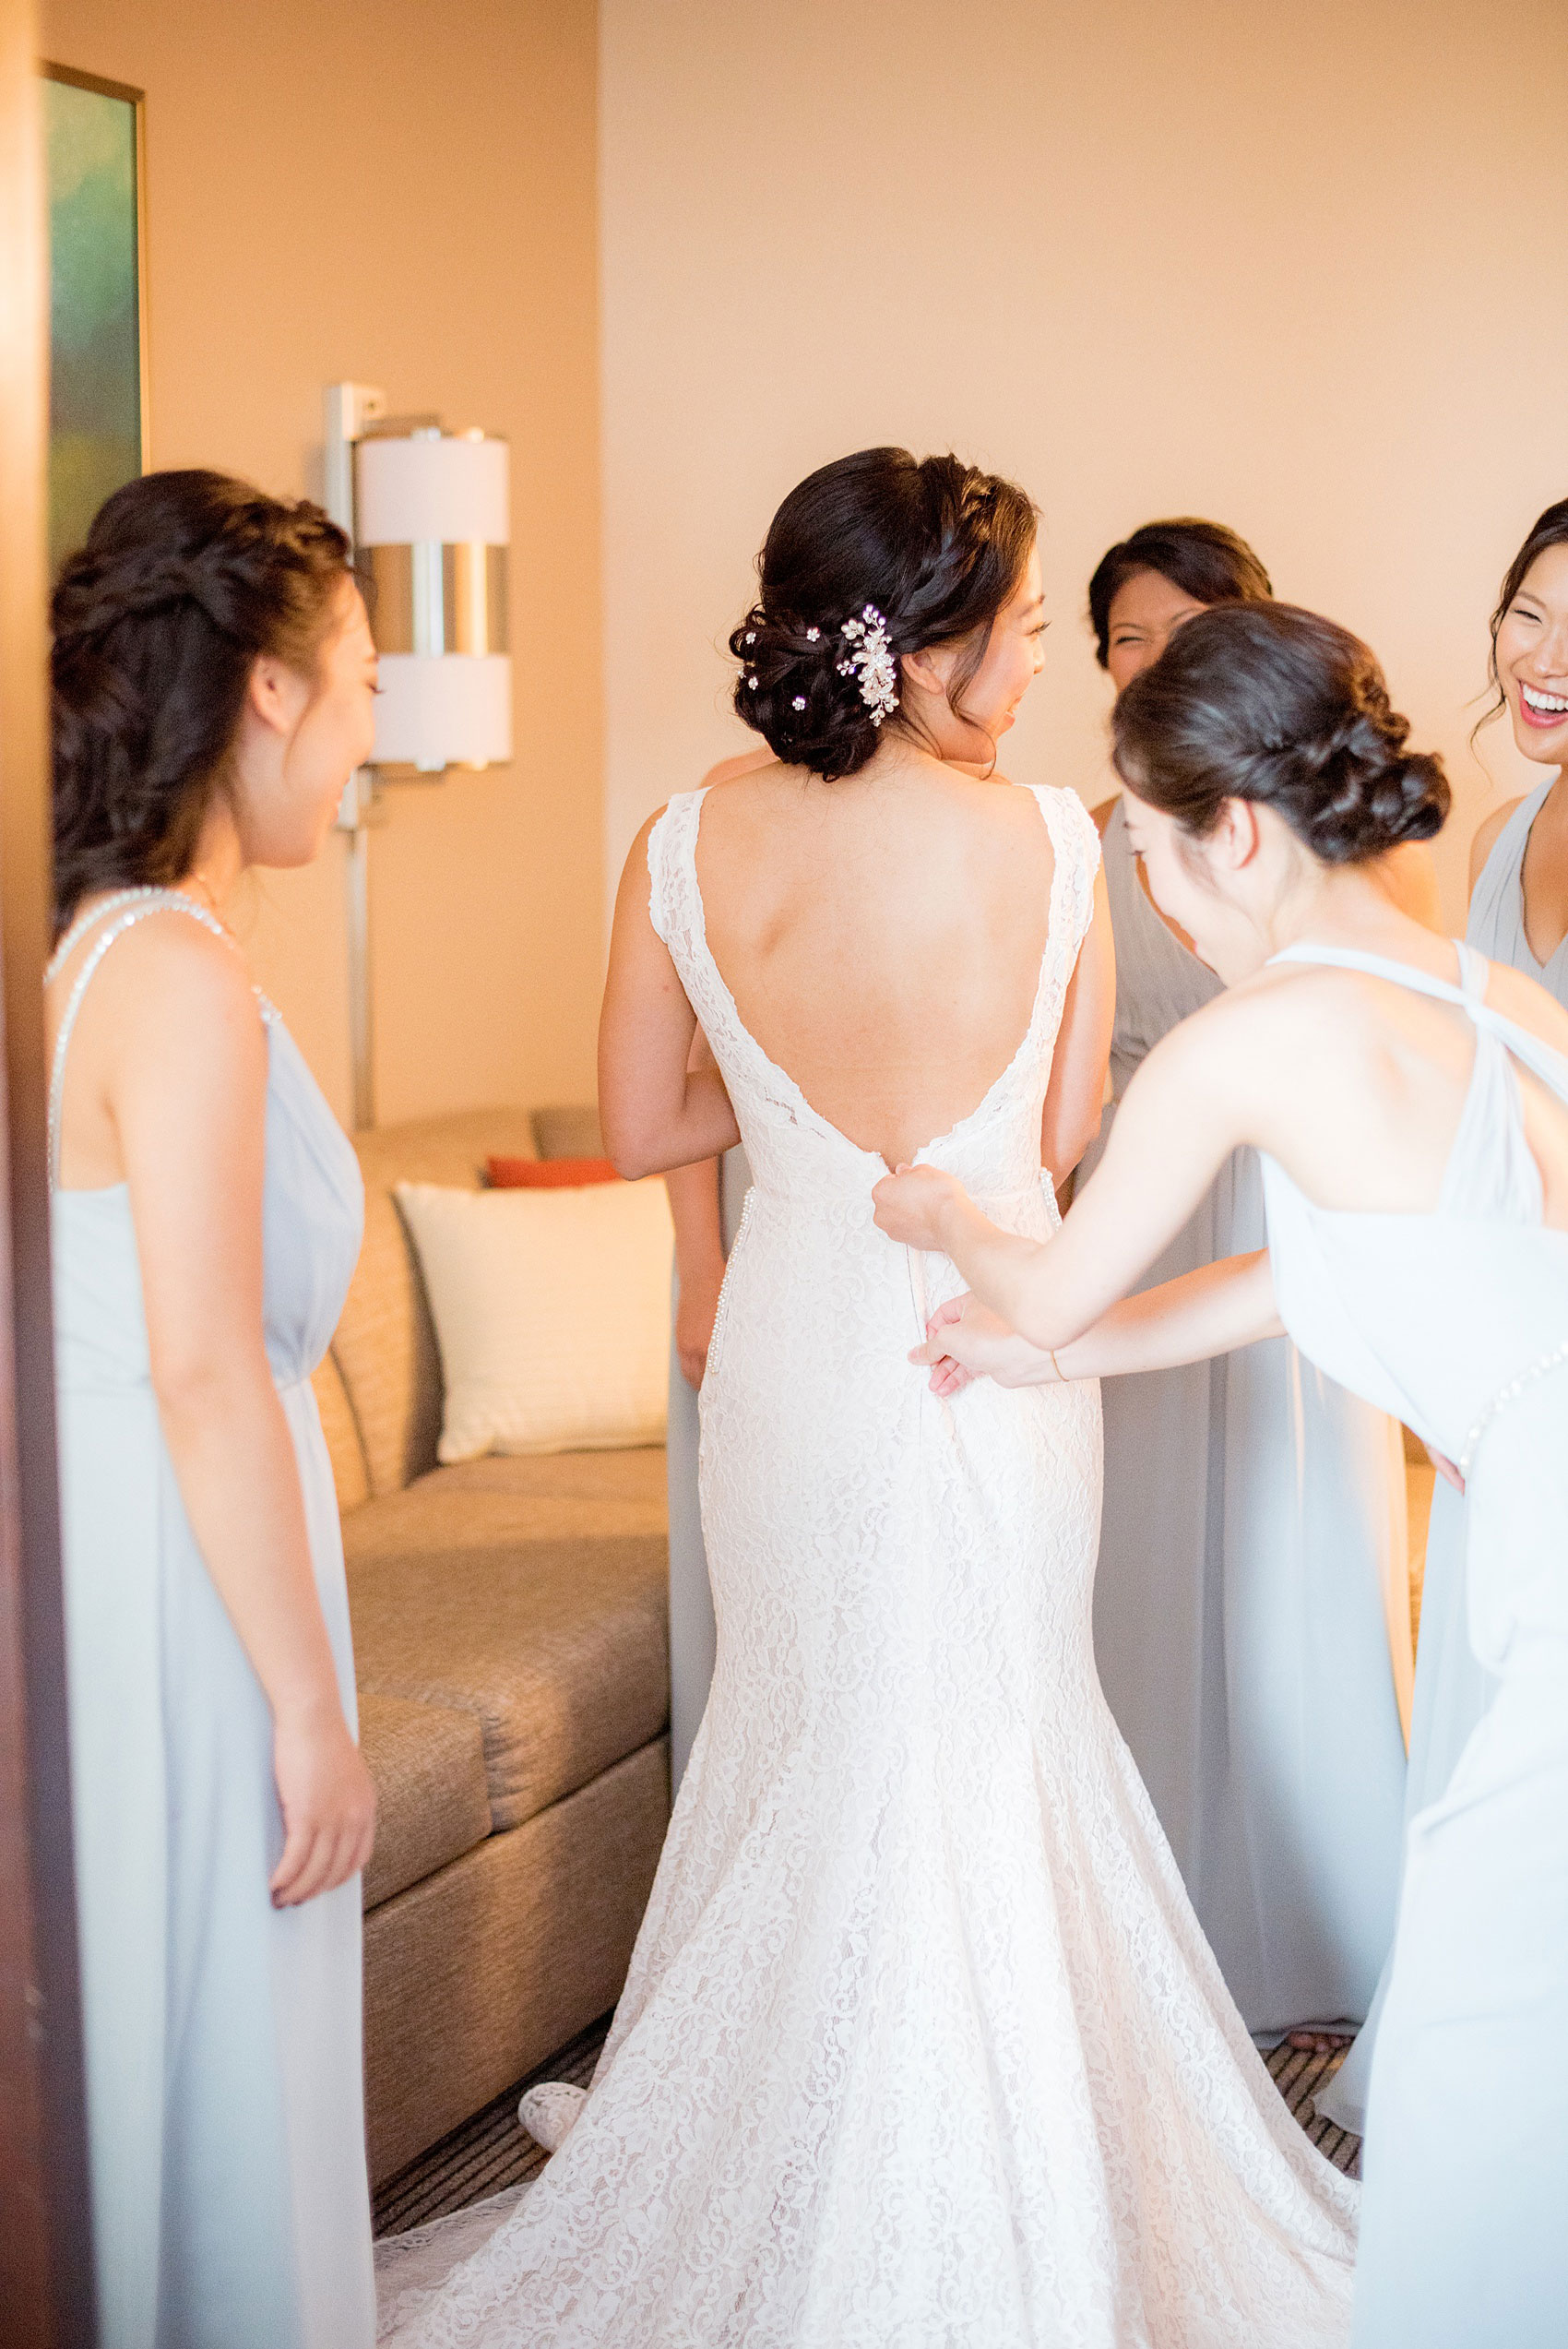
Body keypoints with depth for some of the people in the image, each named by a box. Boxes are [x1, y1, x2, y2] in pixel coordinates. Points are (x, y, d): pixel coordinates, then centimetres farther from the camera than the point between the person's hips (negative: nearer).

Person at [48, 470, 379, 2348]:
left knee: (121, 2062, 19)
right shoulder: (178, 978, -19)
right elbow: (206, 1378, -22)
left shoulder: (73, 941, 8)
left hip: (98, 1546, 9)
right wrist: (310, 1708, -16)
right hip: (169, 1573, -9)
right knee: (202, 2069, 5)